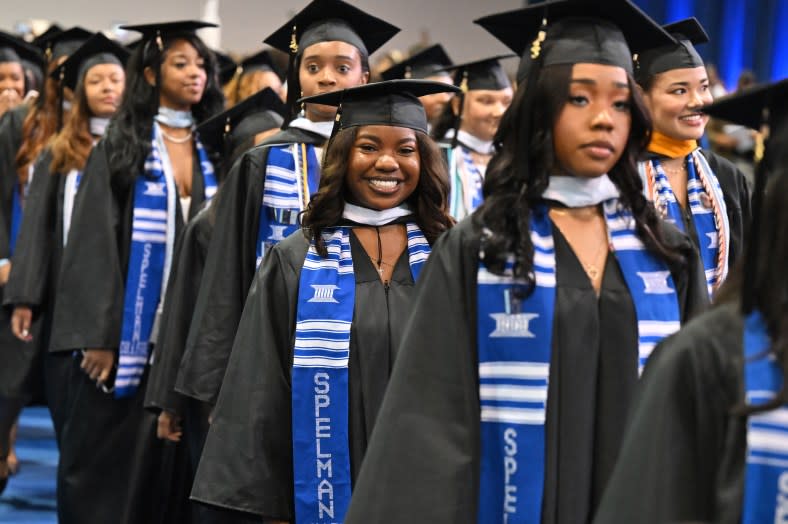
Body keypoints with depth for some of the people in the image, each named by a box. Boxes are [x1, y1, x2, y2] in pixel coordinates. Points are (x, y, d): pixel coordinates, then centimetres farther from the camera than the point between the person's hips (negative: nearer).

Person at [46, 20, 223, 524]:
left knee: (175, 461, 7)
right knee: (114, 463, 1)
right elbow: (94, 243, -7)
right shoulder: (120, 147, -1)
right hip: (131, 331, -3)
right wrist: (98, 335, -16)